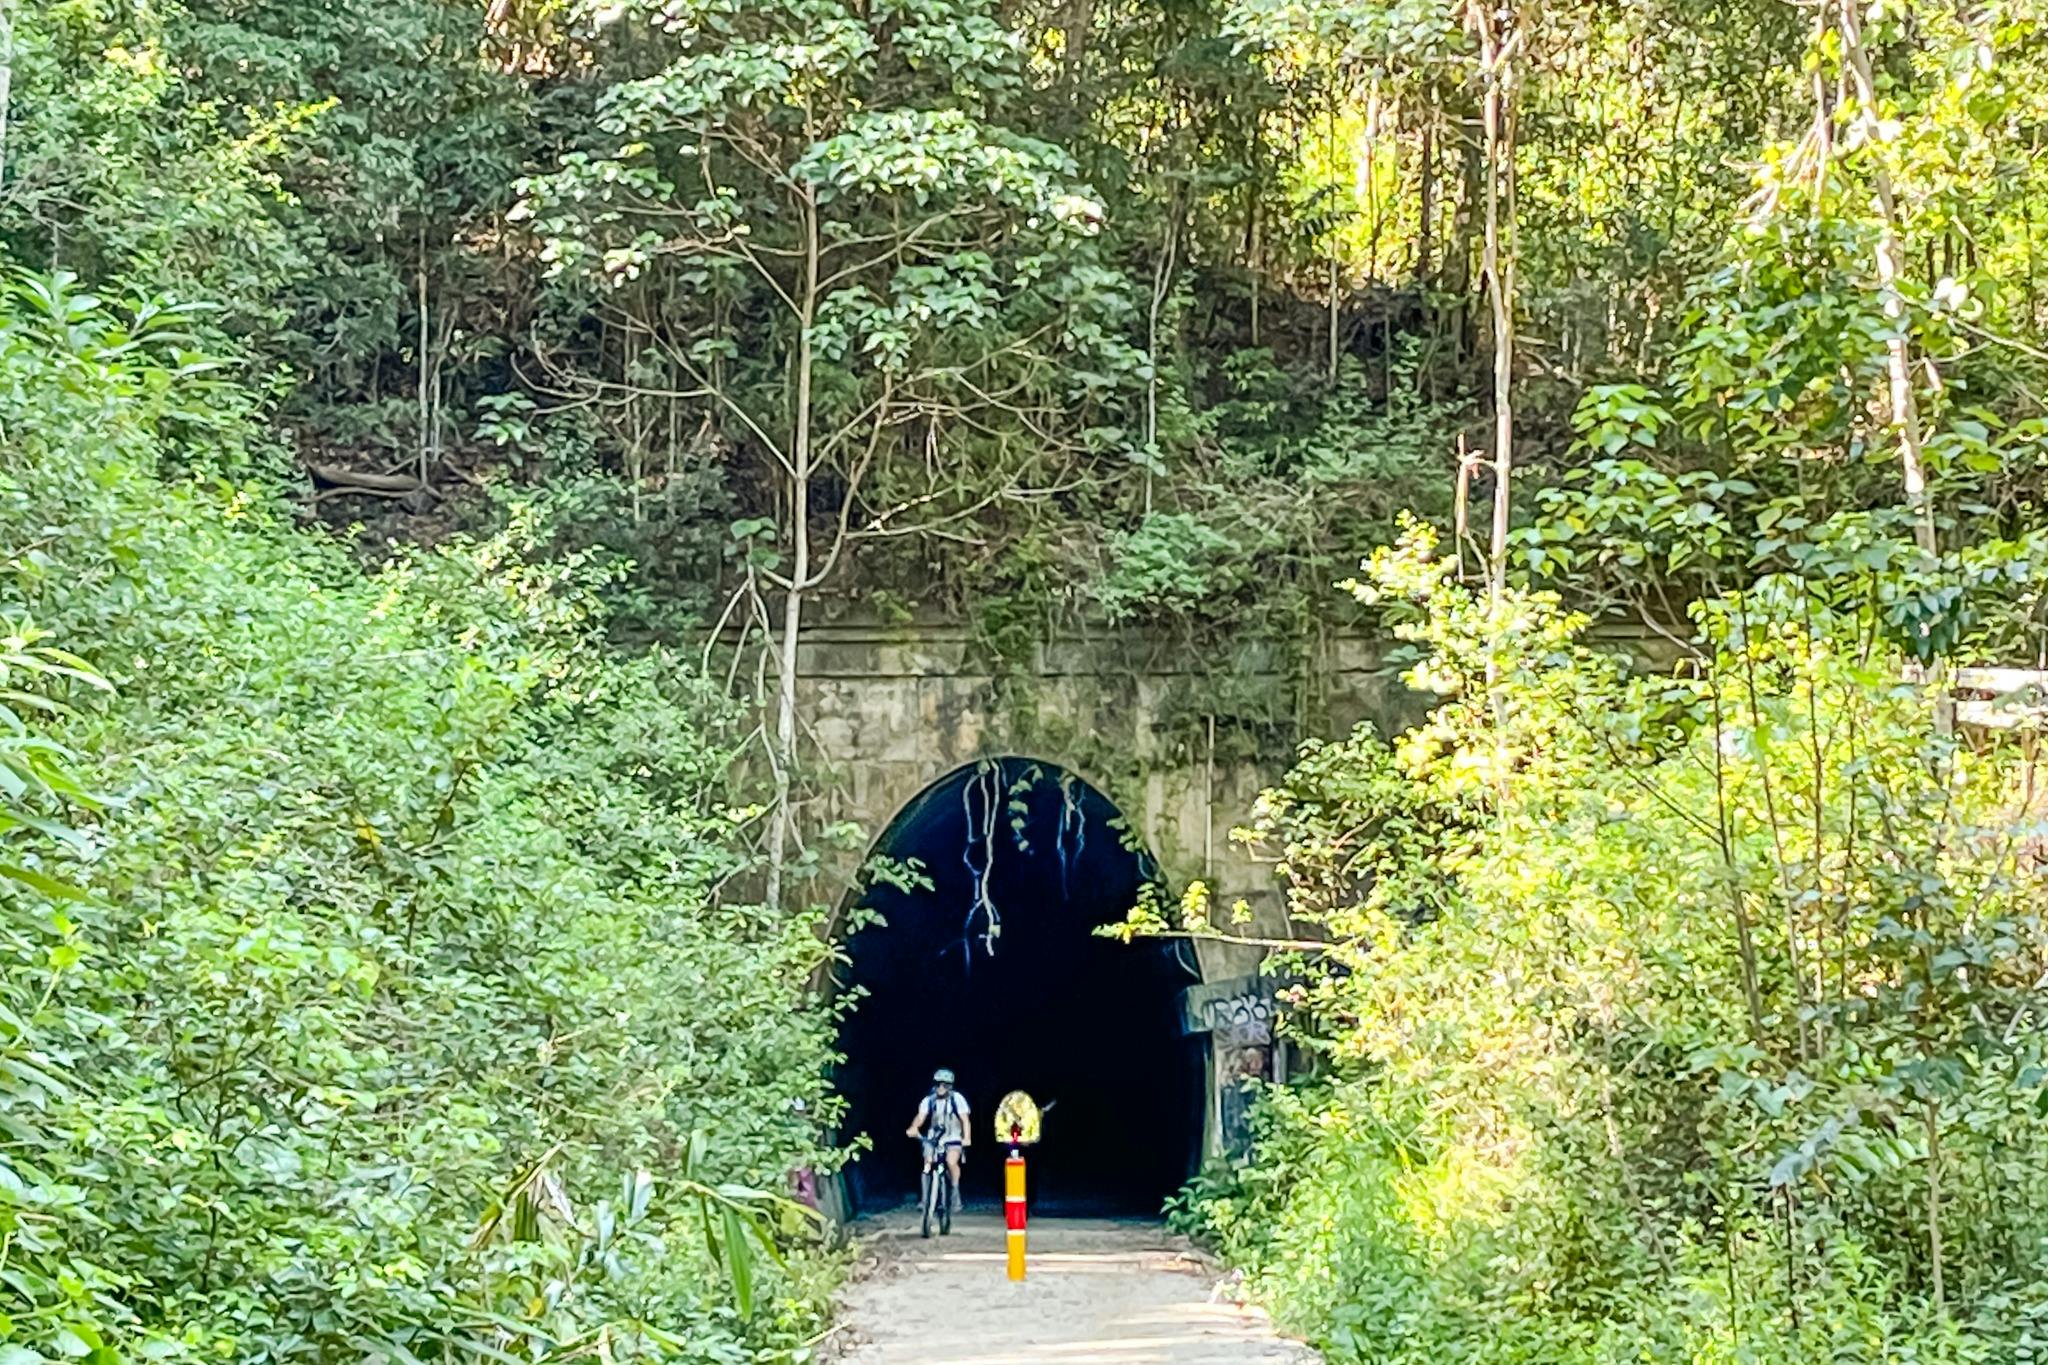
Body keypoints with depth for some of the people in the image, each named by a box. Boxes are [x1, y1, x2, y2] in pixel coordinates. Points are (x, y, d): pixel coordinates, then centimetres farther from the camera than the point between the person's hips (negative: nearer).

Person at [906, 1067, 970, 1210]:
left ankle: (955, 1190, -1)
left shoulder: (957, 1098, -11)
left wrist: (967, 1138, -35)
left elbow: (965, 1119, -19)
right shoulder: (929, 1100, -5)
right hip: (933, 1138, 3)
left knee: (951, 1162, -25)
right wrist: (913, 1128, -40)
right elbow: (921, 1117, -17)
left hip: (953, 1138, -3)